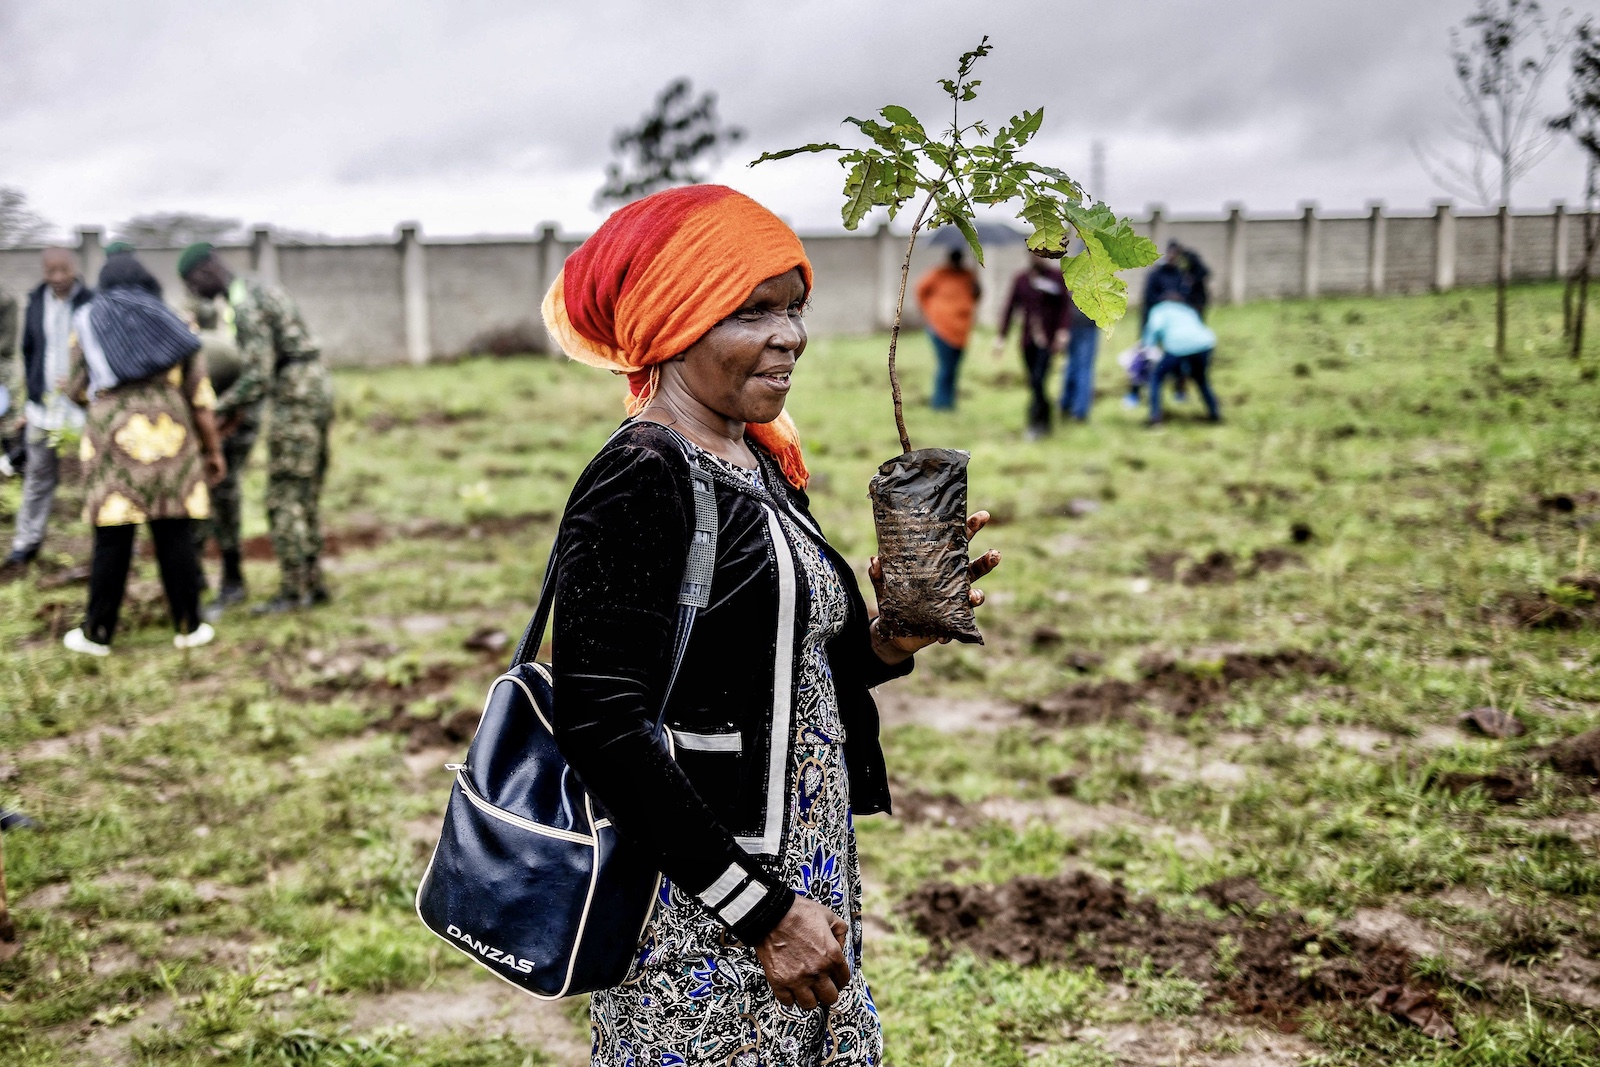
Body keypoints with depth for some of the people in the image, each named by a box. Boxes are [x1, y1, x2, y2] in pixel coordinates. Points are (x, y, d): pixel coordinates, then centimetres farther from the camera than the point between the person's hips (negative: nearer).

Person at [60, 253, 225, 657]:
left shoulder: (87, 322, 8)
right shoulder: (173, 328, 11)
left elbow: (78, 388, 12)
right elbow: (200, 398, 9)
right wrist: (213, 450, 15)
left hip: (112, 439, -1)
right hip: (169, 438, 1)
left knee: (112, 540, 2)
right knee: (175, 536, 5)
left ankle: (98, 633, 10)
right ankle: (188, 627, 10)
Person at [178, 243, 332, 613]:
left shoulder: (244, 306, -16)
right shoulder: (260, 291, 18)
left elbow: (257, 376, -22)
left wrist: (214, 410, -12)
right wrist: (242, 409, 17)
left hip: (295, 402, -10)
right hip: (317, 392, 10)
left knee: (284, 501, -4)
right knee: (304, 499, 14)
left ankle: (292, 592, -1)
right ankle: (313, 583, 17)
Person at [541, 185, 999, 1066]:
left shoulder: (761, 465, 9)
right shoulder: (637, 486, -17)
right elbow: (602, 726, -22)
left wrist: (888, 643, -2)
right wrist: (761, 911, -20)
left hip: (805, 883, 9)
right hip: (697, 923, -8)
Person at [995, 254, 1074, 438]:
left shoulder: (1058, 276, 0)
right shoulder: (1021, 280, 10)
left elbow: (1066, 305, -3)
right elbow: (1010, 308, 12)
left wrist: (1063, 331, -13)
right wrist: (1001, 336, 8)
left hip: (1047, 340, -4)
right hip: (1027, 340, 4)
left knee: (1038, 381, -15)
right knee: (1033, 383, 6)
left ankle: (1035, 424, -9)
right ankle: (1045, 421, 21)